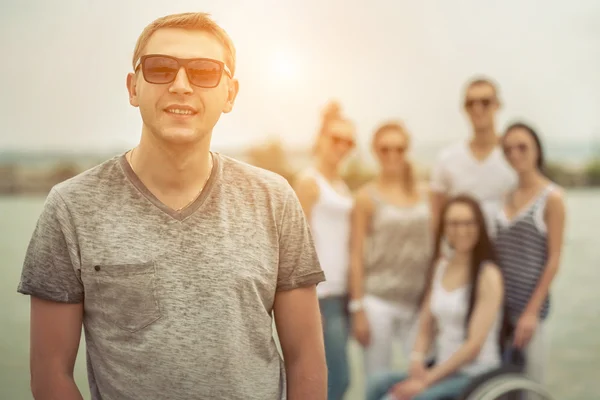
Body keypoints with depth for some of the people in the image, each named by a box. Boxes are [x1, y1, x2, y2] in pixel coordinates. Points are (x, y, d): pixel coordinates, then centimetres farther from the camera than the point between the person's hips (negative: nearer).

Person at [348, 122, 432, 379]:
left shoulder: (423, 195, 10)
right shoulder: (367, 196, -1)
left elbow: (432, 248, 14)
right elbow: (357, 255, -2)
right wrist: (358, 309, -6)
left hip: (418, 301, 3)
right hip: (378, 301, -3)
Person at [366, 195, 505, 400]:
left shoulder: (488, 275, -7)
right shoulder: (439, 267, 12)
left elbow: (475, 344, -13)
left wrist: (427, 380, -16)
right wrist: (417, 364, -6)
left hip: (477, 376, -5)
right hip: (444, 371, 6)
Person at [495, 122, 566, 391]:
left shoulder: (551, 197, -6)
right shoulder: (507, 197, 10)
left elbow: (554, 260, -9)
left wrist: (532, 311, -13)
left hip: (529, 302, -5)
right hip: (499, 301, 5)